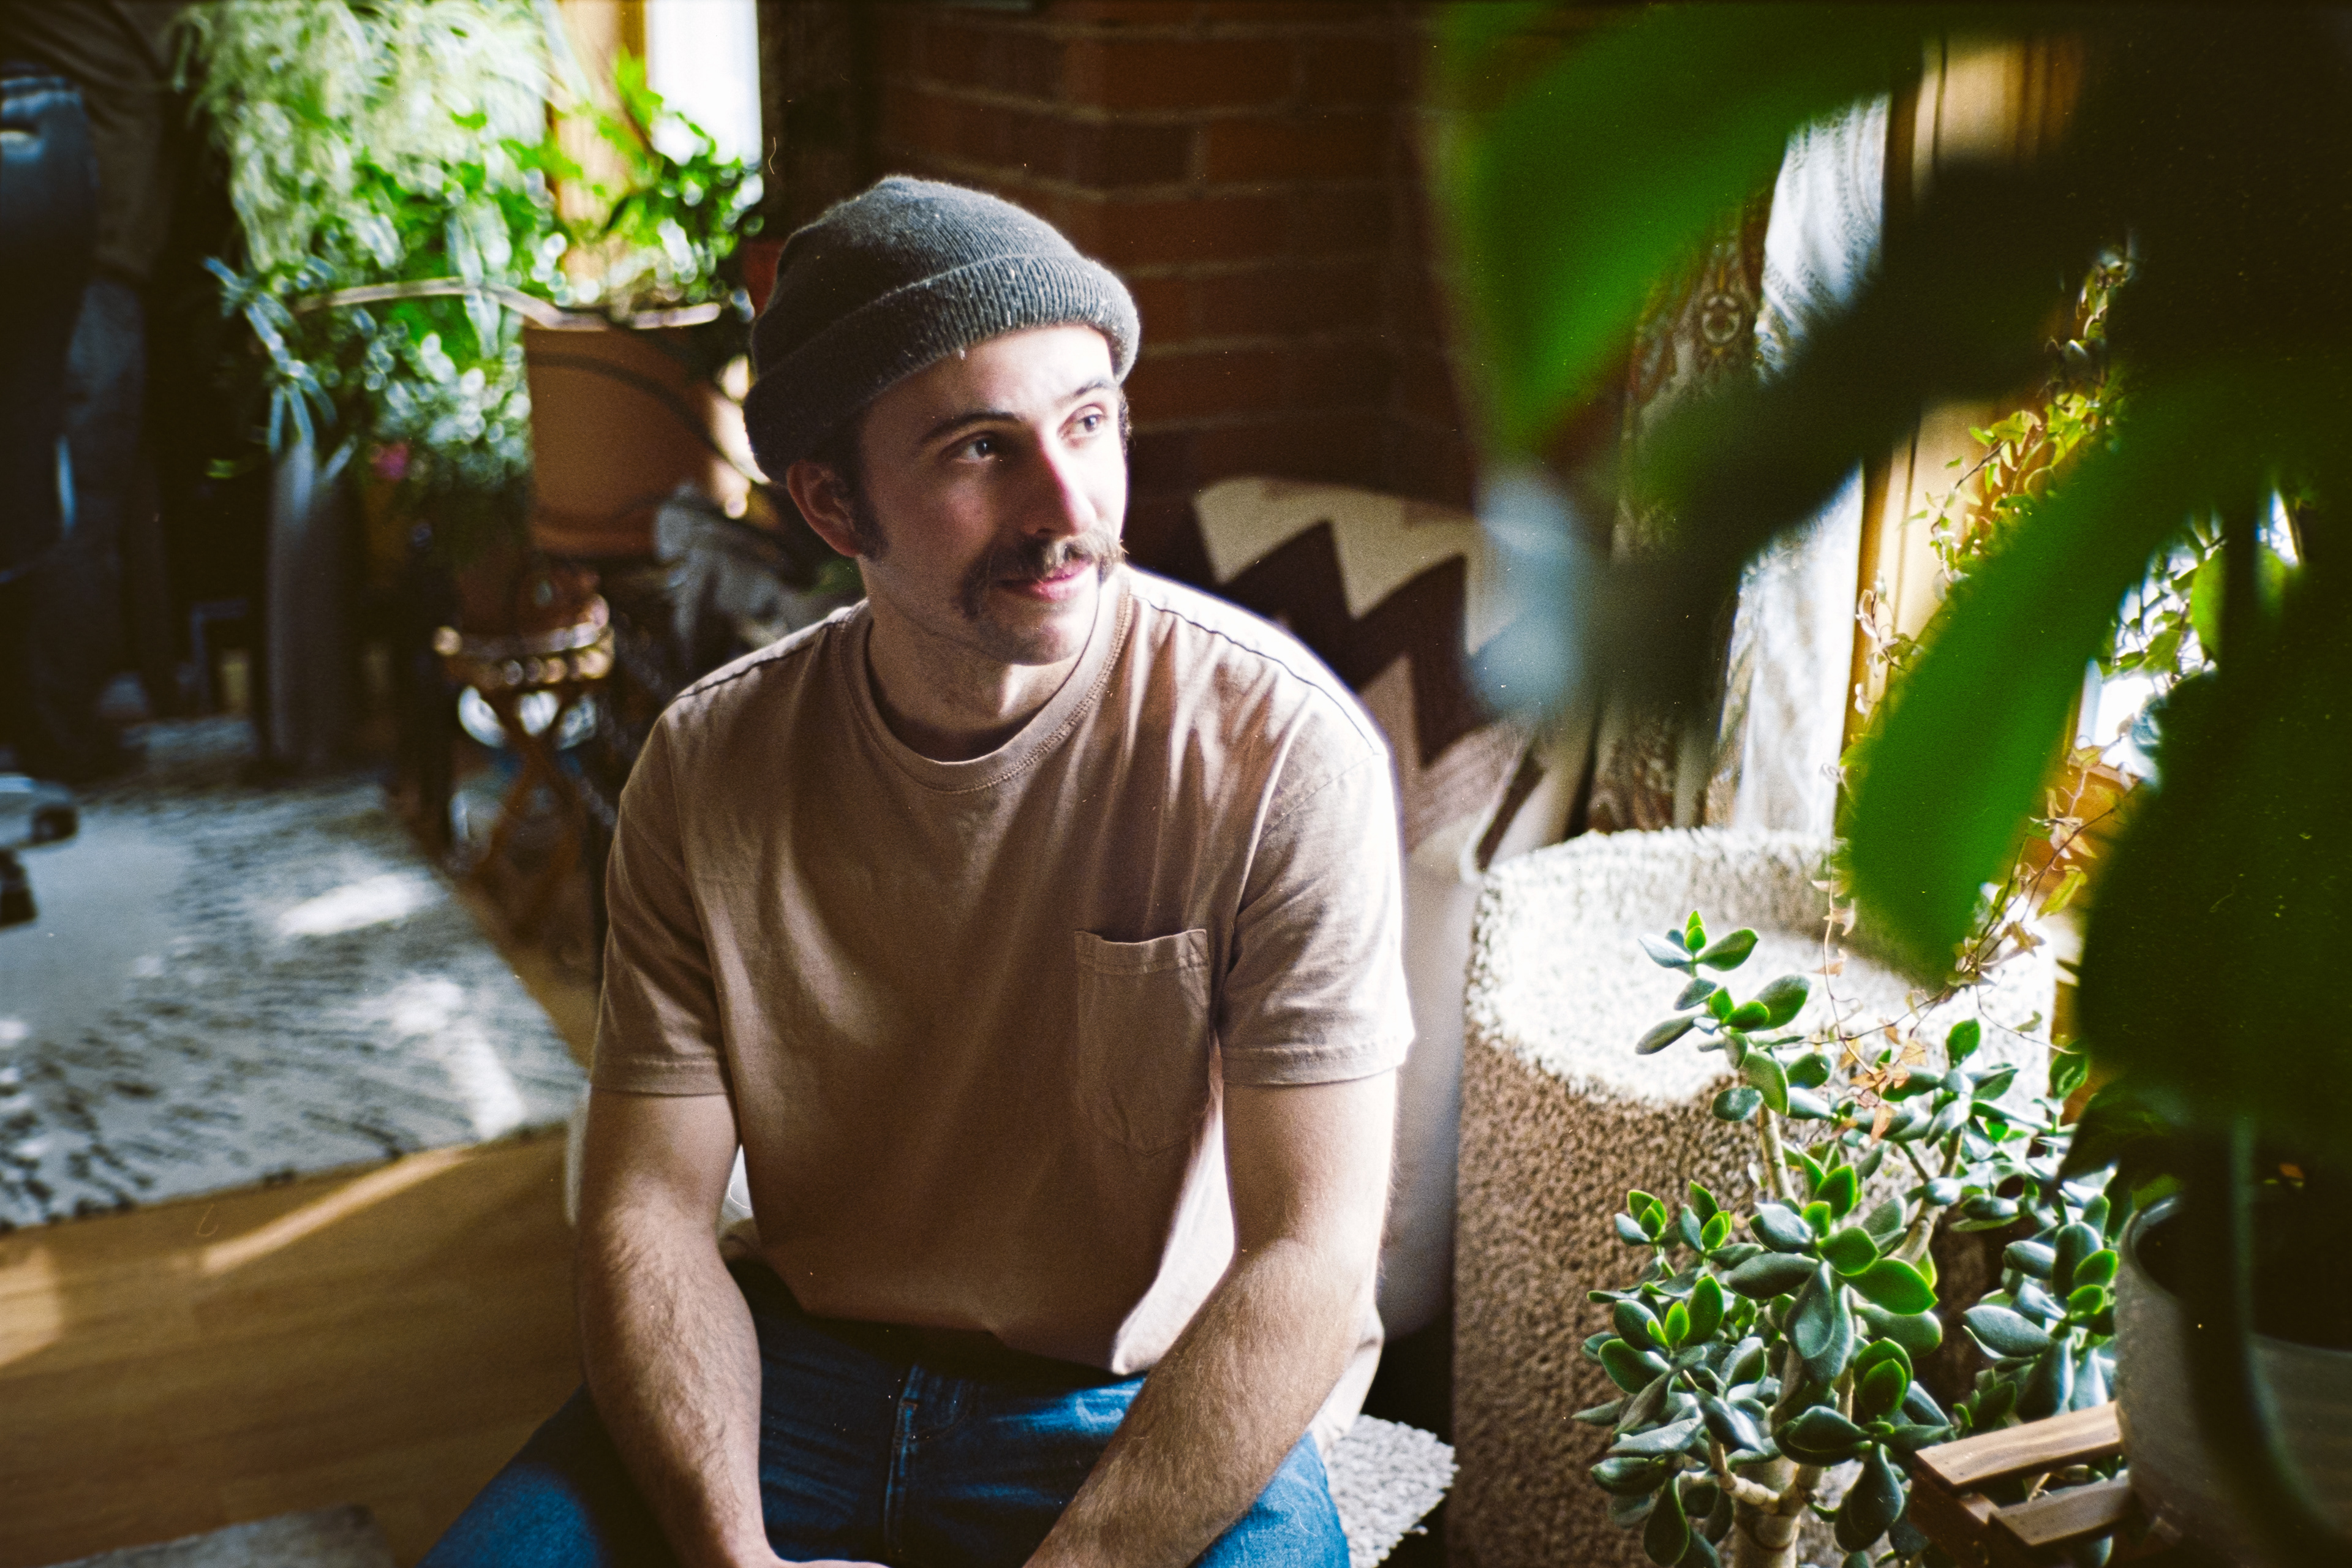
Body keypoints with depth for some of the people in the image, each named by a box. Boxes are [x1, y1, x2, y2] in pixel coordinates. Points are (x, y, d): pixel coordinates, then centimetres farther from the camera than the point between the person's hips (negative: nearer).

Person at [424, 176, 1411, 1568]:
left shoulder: (1281, 748, -18)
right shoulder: (708, 769, -6)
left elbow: (1310, 1258, -18)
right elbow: (650, 1209, -4)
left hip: (1161, 1417, -2)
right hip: (797, 1367, 3)